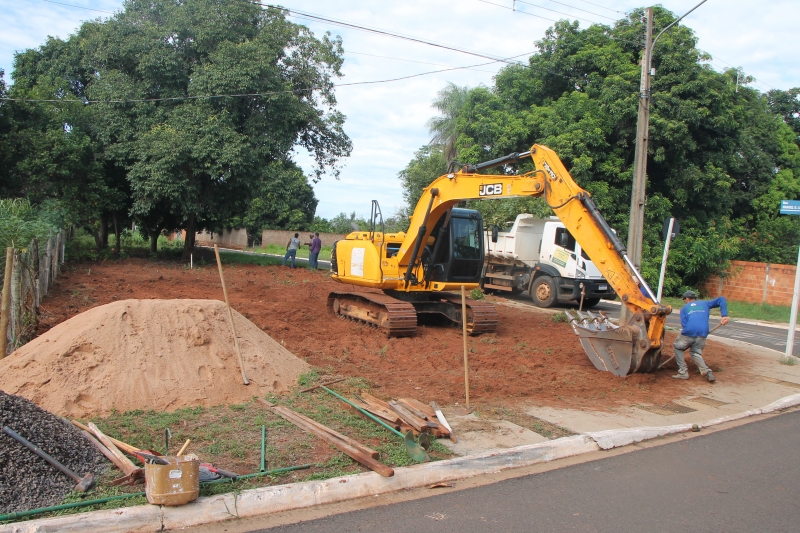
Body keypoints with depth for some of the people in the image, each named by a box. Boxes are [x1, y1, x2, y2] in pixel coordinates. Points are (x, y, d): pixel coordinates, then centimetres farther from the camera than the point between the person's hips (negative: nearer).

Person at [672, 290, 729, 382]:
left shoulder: (684, 308, 18)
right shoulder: (705, 303, 25)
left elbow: (683, 324, 4)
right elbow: (721, 299, 13)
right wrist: (724, 315, 4)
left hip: (688, 333, -3)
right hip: (702, 334, 3)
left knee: (677, 347, 23)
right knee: (696, 352, 24)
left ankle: (683, 372, 14)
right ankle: (707, 371, 1)